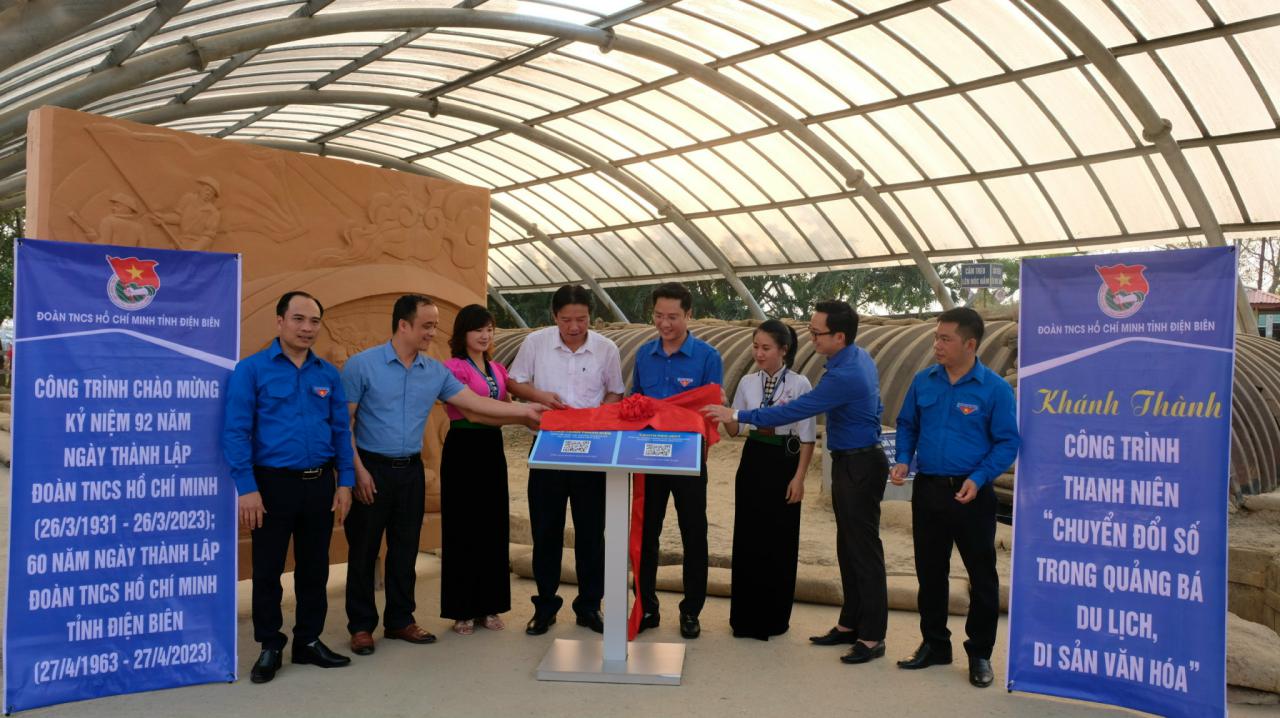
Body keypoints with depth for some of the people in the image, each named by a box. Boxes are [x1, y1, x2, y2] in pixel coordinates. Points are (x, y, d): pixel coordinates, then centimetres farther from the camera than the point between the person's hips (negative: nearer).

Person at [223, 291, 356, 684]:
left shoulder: (328, 374, 6)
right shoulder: (252, 369, -6)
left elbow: (341, 430, 9)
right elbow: (236, 431, -9)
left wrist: (345, 482, 2)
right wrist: (247, 488, -14)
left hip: (320, 484, 4)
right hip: (274, 483, -3)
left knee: (314, 567, 13)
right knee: (267, 569, 8)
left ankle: (309, 641, 28)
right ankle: (270, 646, 24)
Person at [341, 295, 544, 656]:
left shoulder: (435, 371, 4)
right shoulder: (362, 365, -9)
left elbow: (475, 402, 2)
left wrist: (524, 410, -6)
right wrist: (358, 470, -14)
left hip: (411, 470, 5)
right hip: (372, 469, -4)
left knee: (405, 549, 12)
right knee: (364, 550, 4)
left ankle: (400, 620, 25)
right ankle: (361, 626, 18)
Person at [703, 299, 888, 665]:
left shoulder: (844, 376, -26)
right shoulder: (859, 357, 6)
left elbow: (792, 411, -26)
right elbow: (873, 407, 19)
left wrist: (737, 415, -21)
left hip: (859, 467, -10)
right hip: (851, 461, 10)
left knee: (864, 551, -1)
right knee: (848, 548, 15)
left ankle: (872, 637, 9)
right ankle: (850, 624, 25)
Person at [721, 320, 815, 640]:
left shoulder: (799, 384, -7)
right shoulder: (748, 382, 3)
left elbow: (807, 437, -5)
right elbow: (734, 428, 8)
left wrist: (799, 477, -9)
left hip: (783, 463, -3)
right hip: (753, 461, 4)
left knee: (779, 541, 5)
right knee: (747, 538, 8)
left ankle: (774, 617, 21)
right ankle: (746, 615, 22)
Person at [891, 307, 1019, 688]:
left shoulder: (995, 388, -10)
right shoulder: (923, 381, 2)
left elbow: (1007, 443, -8)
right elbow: (907, 425, 14)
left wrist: (978, 478, -20)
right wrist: (903, 459, -3)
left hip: (971, 495, -4)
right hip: (927, 490, 4)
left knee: (982, 575, 6)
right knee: (930, 571, 14)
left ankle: (980, 654, 22)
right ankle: (934, 644, 30)